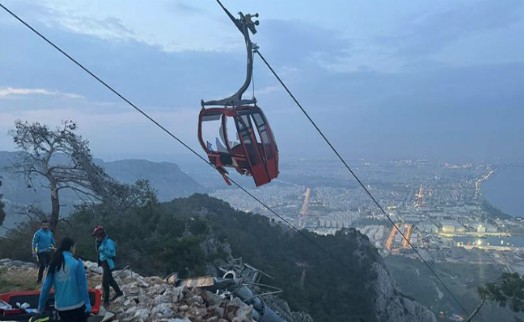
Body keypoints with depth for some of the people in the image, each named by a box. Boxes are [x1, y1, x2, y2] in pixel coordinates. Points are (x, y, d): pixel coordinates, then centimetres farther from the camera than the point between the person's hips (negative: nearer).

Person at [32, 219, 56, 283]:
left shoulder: (50, 233, 9)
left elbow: (53, 242, 20)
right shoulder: (38, 233, -8)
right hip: (41, 252, -5)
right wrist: (34, 252, -16)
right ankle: (39, 280, 0)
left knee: (49, 265, 9)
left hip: (48, 252, 6)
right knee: (42, 266, -12)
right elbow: (34, 243, -9)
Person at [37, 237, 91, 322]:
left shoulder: (54, 264, 0)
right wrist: (87, 303, -10)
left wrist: (41, 305, 13)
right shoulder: (77, 262, -13)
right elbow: (82, 285, -13)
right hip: (76, 305, -4)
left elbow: (46, 286, 2)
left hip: (60, 306, 5)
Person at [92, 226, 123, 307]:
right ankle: (118, 292, 39)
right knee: (110, 279, 22)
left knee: (105, 282, -7)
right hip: (104, 263, 10)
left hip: (108, 264, -10)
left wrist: (103, 250, -31)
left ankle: (106, 301, 1)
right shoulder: (102, 241, 7)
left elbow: (112, 253, -26)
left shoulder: (108, 241, -20)